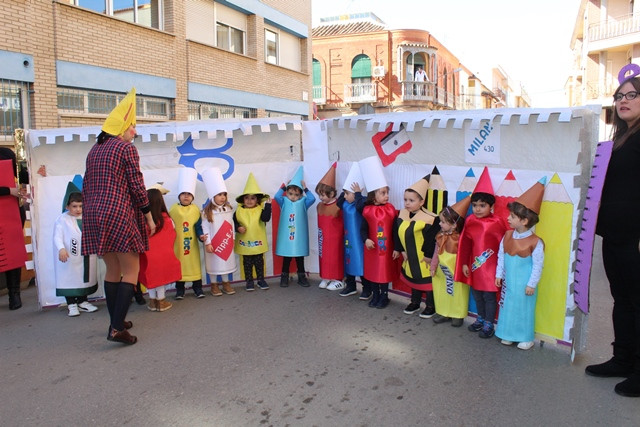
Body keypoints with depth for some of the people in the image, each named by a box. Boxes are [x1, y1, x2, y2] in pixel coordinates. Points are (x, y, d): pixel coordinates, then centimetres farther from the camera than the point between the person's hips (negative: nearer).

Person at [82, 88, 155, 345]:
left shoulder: (94, 150, 17)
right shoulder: (126, 148, -4)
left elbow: (86, 187, 17)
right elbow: (136, 185, -8)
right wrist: (148, 215, -1)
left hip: (94, 216, 8)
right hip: (120, 214, -7)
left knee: (112, 269, 17)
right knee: (131, 271, -2)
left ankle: (116, 321, 23)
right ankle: (117, 328, -9)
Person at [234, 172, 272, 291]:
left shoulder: (260, 209, -5)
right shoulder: (239, 211, -2)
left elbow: (266, 218, -21)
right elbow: (233, 222, 3)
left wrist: (268, 205, -24)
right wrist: (238, 228, -15)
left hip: (258, 242, 0)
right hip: (244, 243, 1)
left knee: (259, 262, 12)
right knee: (247, 263, 11)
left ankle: (261, 279, 25)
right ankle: (249, 281, 23)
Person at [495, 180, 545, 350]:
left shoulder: (535, 242, -19)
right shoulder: (507, 236, -2)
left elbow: (538, 265, -13)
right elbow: (501, 256, 6)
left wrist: (532, 284, -11)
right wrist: (499, 274, 7)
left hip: (524, 284, -5)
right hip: (508, 282, 5)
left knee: (524, 308, 8)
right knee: (507, 306, 14)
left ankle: (526, 337, 25)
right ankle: (508, 334, 29)